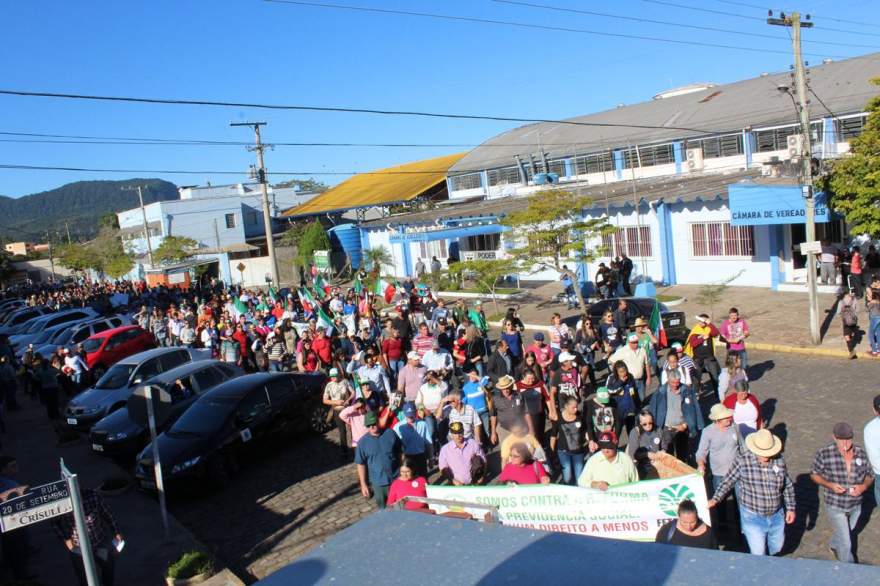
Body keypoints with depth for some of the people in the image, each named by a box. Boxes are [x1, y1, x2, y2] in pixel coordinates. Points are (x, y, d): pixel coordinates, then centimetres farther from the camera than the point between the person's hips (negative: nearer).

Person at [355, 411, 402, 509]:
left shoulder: (390, 434, -7)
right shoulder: (363, 442, -8)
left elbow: (400, 453, 4)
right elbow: (361, 464, -3)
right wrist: (363, 484, -5)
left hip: (396, 478, 0)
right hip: (378, 482, 0)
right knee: (383, 508, 13)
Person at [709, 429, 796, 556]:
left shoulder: (779, 460, -8)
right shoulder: (742, 460, -18)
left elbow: (788, 486, 6)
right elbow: (728, 481, -8)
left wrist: (790, 508, 5)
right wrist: (715, 499, -15)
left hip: (777, 516, 4)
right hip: (752, 517, -4)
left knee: (776, 548, 22)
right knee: (758, 553, 3)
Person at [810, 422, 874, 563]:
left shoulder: (861, 453, -12)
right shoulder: (824, 454, -21)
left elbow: (870, 475, 3)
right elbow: (814, 474, -8)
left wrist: (864, 486, -18)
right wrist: (830, 485, -25)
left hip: (856, 505, 4)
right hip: (835, 506, -4)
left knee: (846, 534, 29)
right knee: (846, 543, 1)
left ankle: (835, 546, 58)